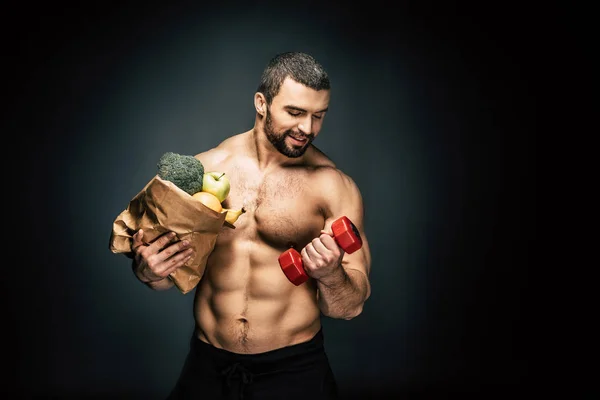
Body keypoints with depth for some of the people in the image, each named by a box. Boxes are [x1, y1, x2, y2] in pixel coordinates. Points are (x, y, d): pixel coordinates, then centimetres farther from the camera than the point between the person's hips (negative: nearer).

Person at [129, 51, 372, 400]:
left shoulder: (335, 187, -10)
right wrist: (148, 270, -15)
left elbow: (352, 307, -6)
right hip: (207, 366, 2)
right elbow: (172, 273, 6)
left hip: (293, 369, -2)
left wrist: (330, 275, -25)